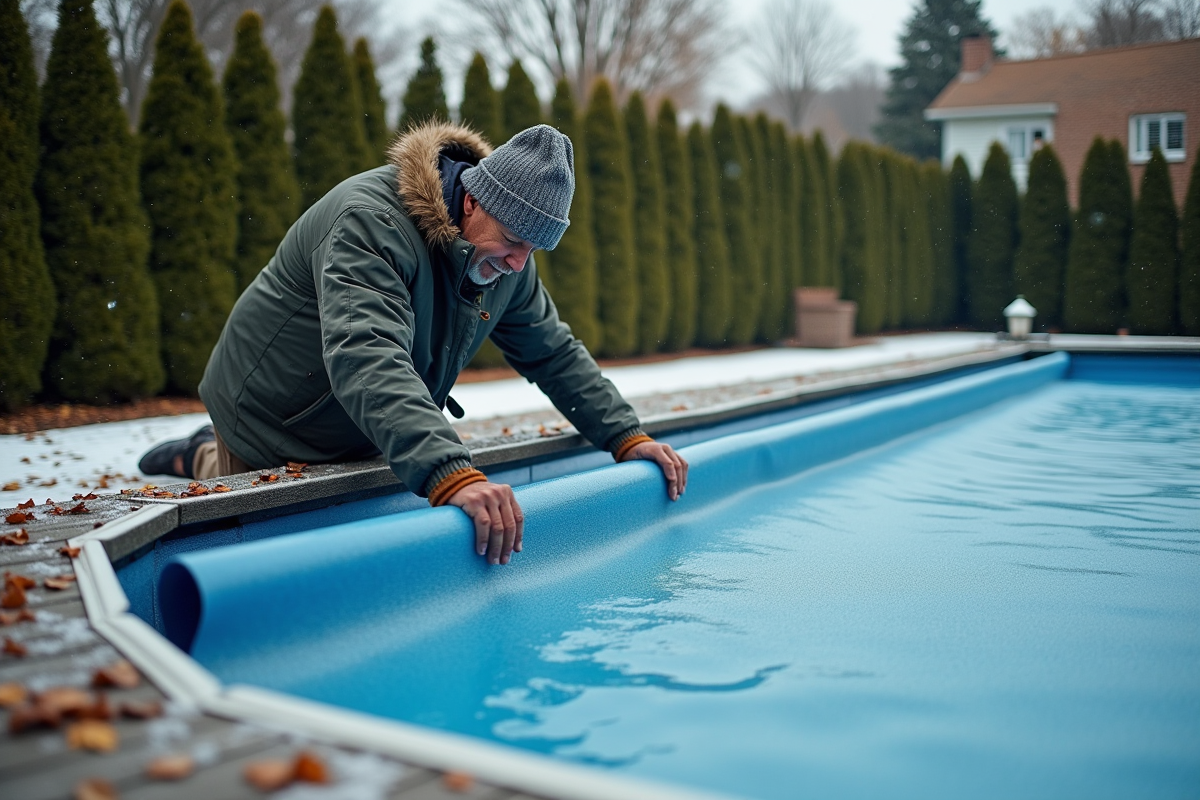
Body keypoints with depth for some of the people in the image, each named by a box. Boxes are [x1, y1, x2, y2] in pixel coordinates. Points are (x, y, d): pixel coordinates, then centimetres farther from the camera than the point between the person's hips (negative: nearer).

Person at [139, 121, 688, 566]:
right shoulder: (371, 222, -34)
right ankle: (205, 459, 26)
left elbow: (553, 352, 3)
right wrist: (452, 476, -61)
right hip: (269, 430, -7)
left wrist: (627, 438, -8)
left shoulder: (507, 259, -8)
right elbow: (364, 359, -49)